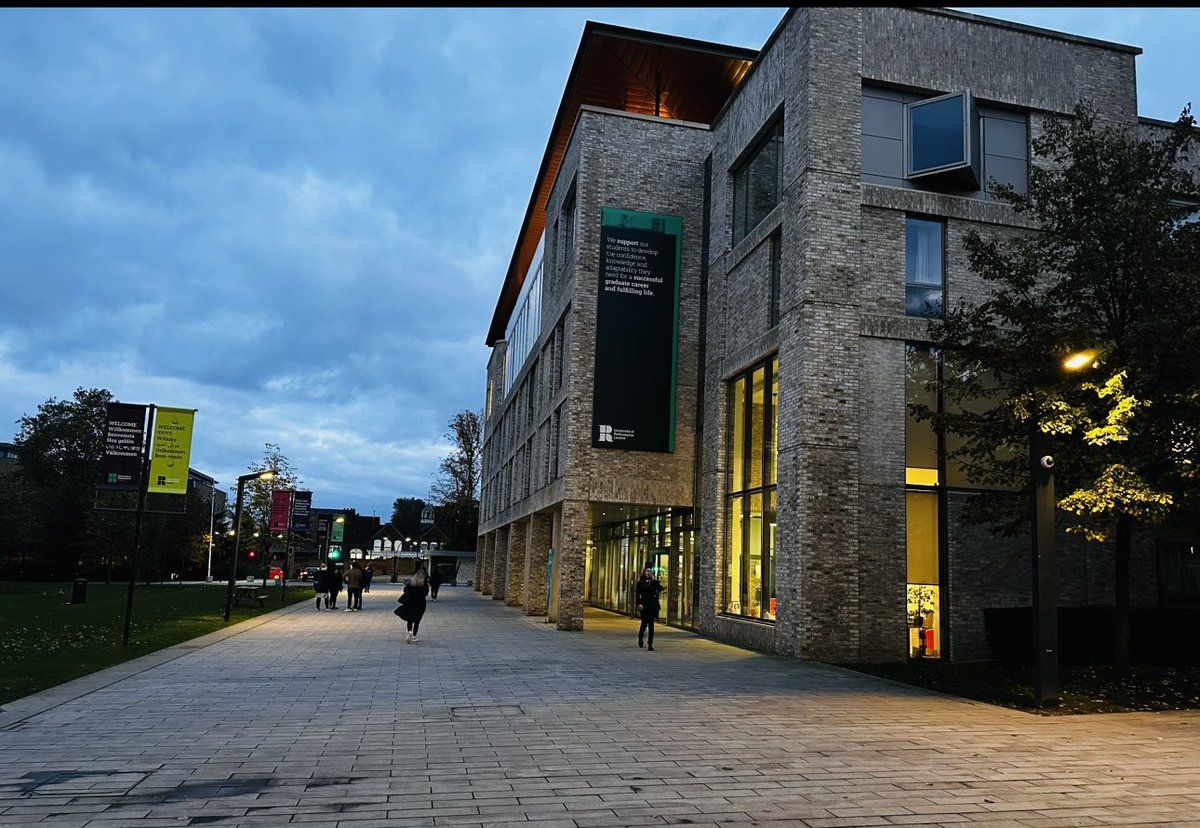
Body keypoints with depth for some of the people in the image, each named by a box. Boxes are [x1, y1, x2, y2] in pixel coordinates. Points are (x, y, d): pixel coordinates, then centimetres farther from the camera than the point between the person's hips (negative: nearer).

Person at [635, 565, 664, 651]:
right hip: (644, 605, -1)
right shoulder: (640, 582, 3)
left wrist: (654, 580, -12)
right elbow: (638, 594, 0)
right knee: (644, 623, 2)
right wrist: (639, 604, -11)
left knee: (651, 624, -2)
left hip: (653, 605, 1)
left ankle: (650, 643, 1)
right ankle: (640, 638, 30)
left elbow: (660, 589, -9)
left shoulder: (654, 581, 8)